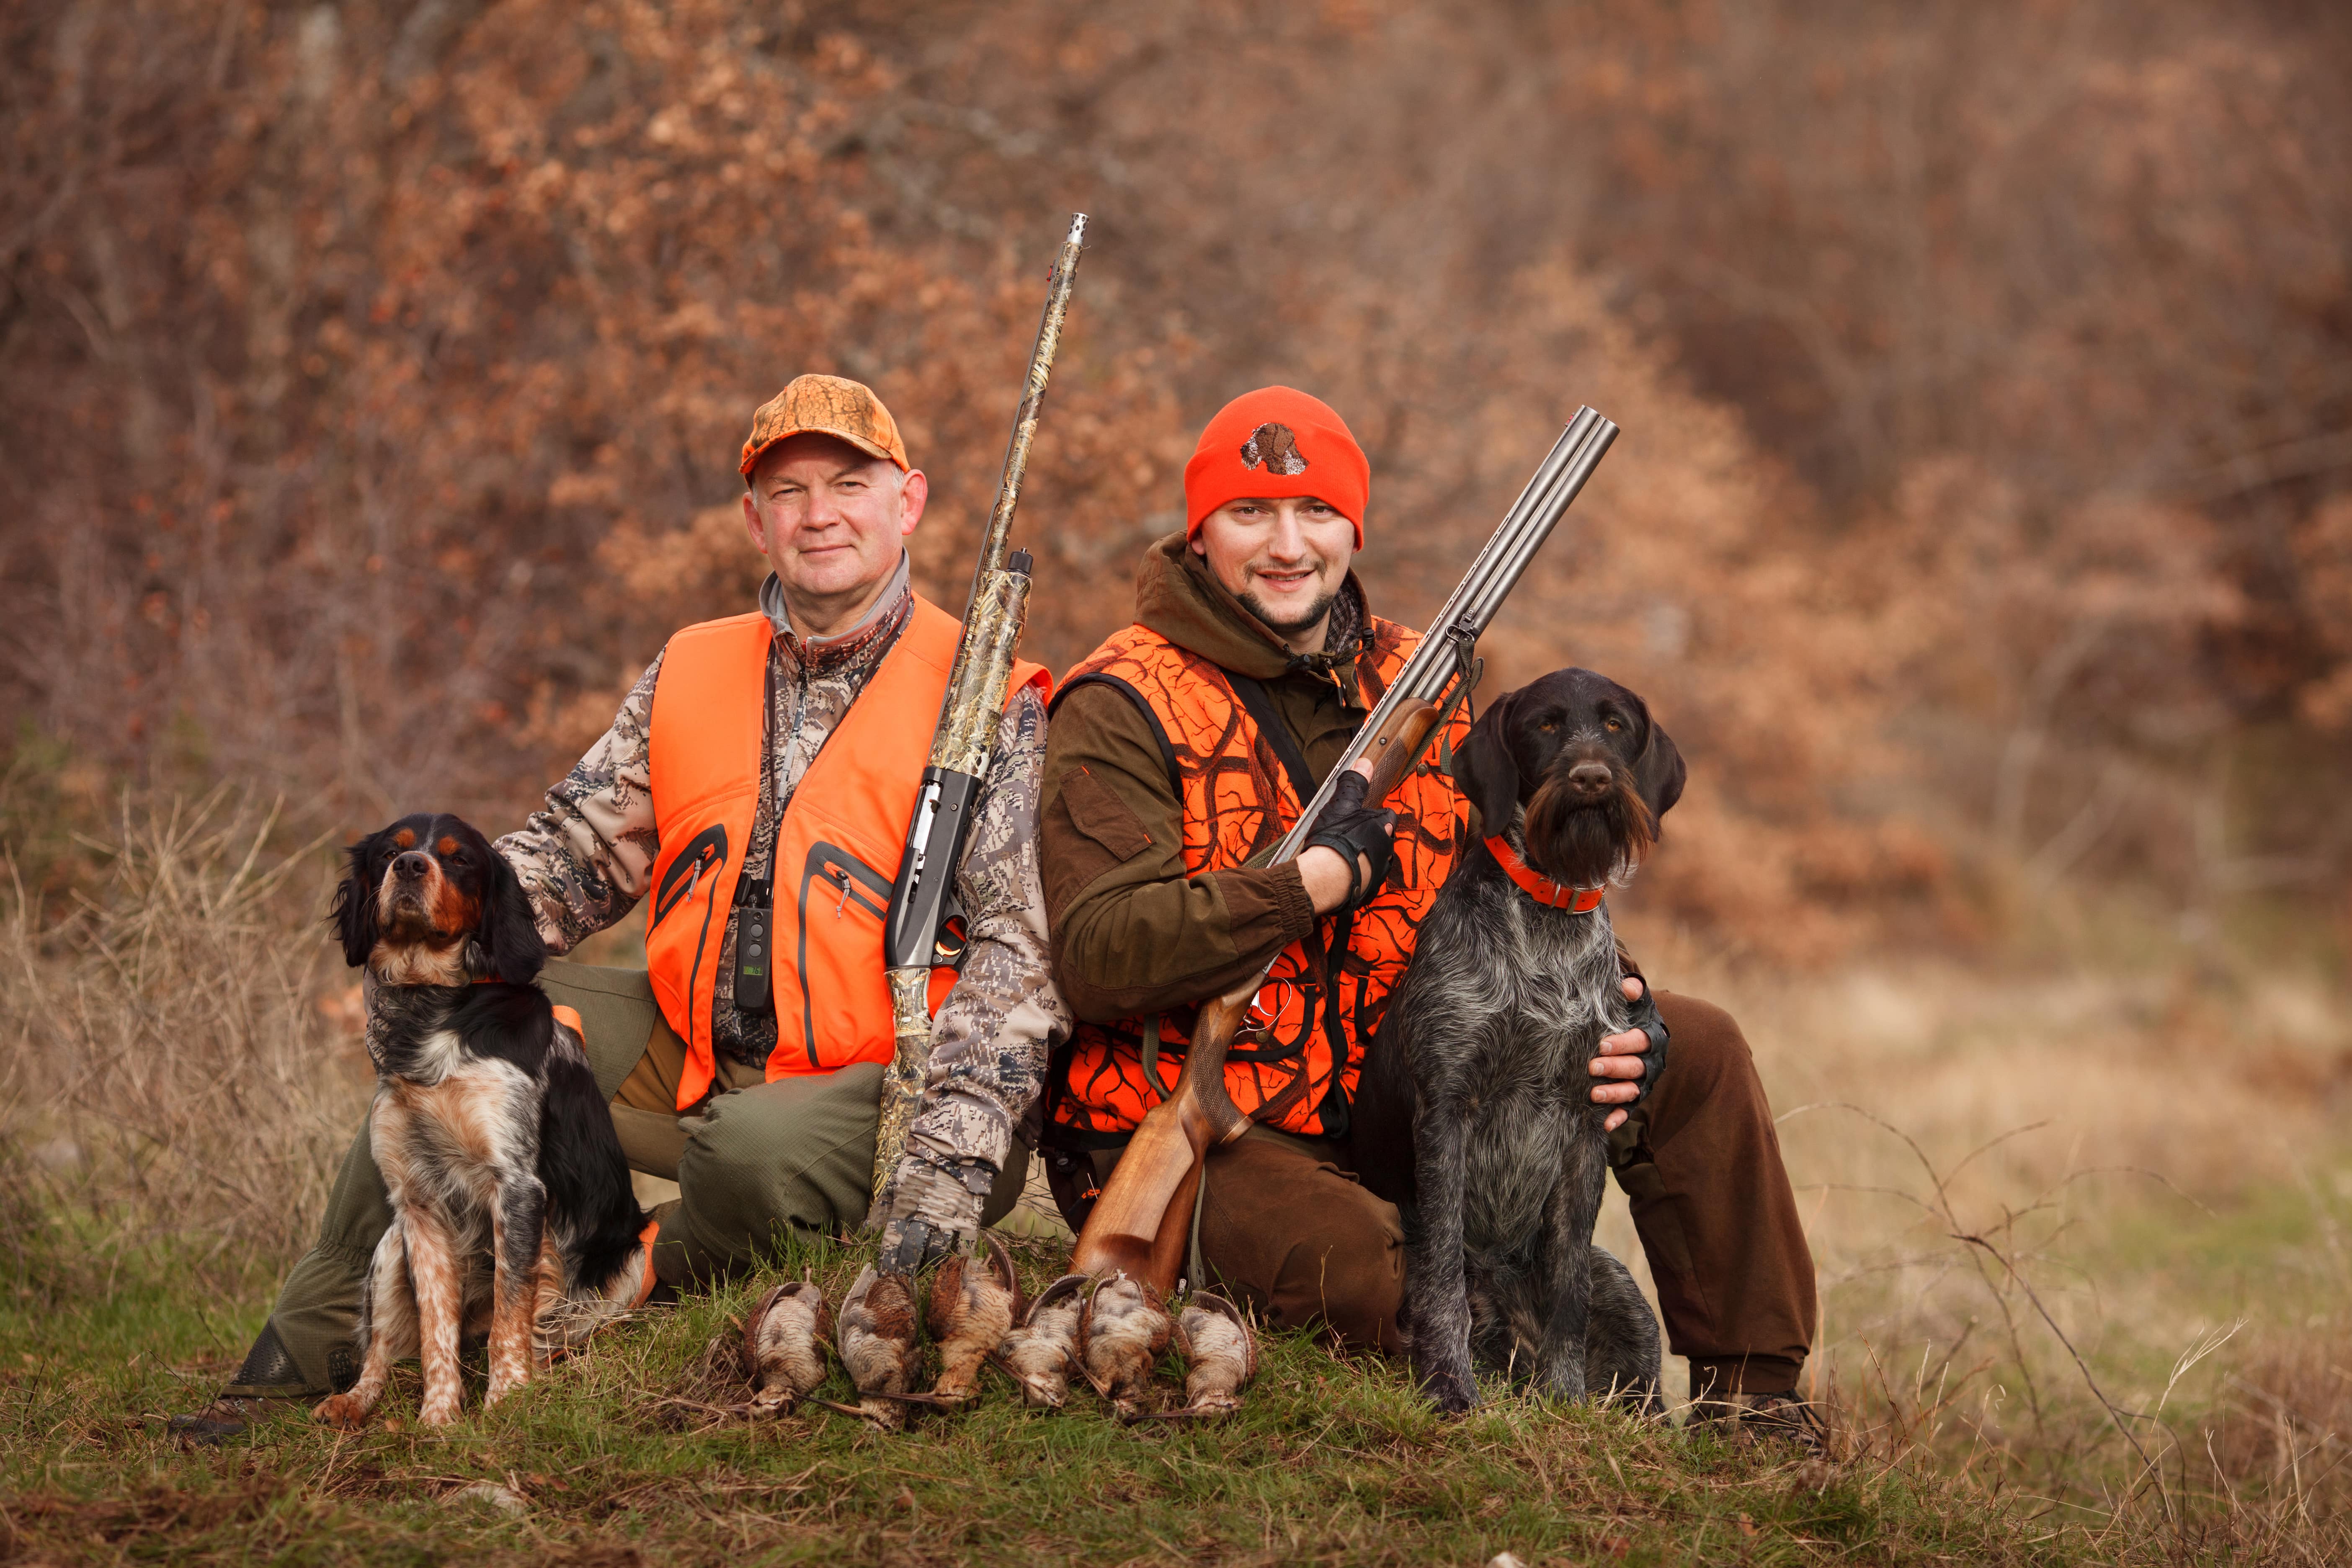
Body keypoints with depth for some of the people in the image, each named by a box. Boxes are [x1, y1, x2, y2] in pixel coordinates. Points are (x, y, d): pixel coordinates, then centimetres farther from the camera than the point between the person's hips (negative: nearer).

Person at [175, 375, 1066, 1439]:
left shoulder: (986, 704, -8)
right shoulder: (690, 677, 10)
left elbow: (1018, 945, -15)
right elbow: (576, 847, 14)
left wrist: (950, 1157, -27)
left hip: (874, 1087, -6)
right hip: (690, 1058, 6)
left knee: (755, 1148, -36)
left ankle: (654, 1274, -1)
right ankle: (315, 1344, -1)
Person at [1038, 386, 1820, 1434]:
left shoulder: (1416, 683, 10)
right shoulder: (1124, 710, -12)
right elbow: (1094, 960, -24)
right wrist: (1314, 882, -25)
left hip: (1380, 1092, 7)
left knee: (1697, 1055, 3)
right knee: (1375, 1281, -36)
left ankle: (1752, 1386, 13)